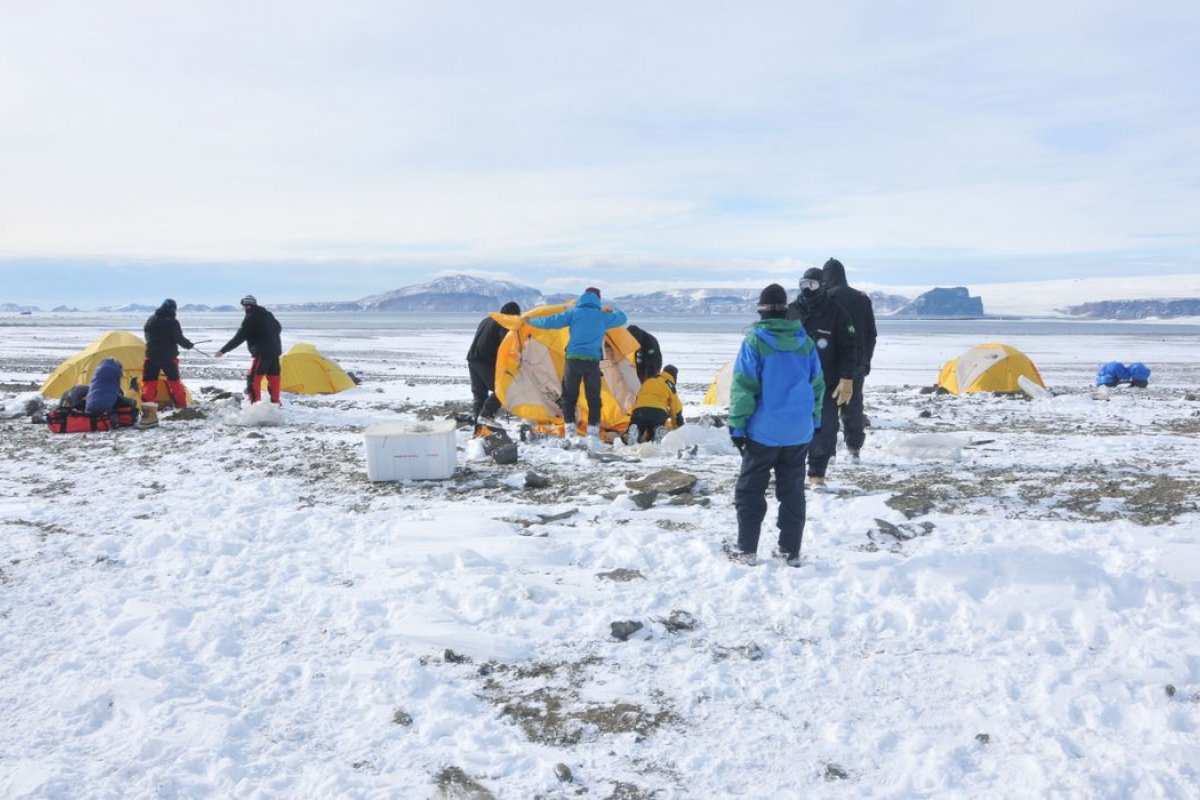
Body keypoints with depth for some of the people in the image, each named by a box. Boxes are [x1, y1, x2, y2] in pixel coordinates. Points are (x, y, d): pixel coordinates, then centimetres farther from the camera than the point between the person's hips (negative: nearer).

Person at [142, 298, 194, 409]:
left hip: (152, 356, 2)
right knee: (174, 381, 12)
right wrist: (188, 345, 2)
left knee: (149, 381, 4)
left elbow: (146, 333, 17)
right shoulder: (172, 322, -13)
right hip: (168, 357, -2)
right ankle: (181, 406, 17)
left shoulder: (151, 320, 4)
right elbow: (179, 338, -16)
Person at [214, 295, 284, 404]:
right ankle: (275, 403, 22)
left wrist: (223, 351, -9)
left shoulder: (250, 318, -12)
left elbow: (239, 338, -14)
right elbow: (278, 328, 27)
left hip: (262, 353, -8)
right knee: (273, 377, 15)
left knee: (253, 378, -7)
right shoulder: (268, 314, 13)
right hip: (275, 351, 9)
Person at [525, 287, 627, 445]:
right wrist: (612, 310, 46)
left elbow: (550, 322, 0)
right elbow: (621, 318, 26)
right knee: (593, 398, 9)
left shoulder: (574, 313, 3)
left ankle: (570, 430, 3)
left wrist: (531, 320, 15)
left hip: (573, 359, -1)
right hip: (593, 361, 1)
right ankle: (593, 432, 3)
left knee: (569, 396, 11)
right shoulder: (602, 316, 8)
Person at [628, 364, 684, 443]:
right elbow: (676, 410, 17)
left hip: (640, 411, 1)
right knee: (652, 439, 20)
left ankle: (634, 431, -25)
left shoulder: (647, 381, 28)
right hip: (659, 412, -1)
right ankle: (658, 432, -15)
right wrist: (680, 429, 27)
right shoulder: (670, 386, 16)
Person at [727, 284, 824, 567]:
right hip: (799, 432, 4)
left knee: (750, 490, 8)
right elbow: (817, 386, 9)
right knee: (792, 491, 12)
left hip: (763, 431, -4)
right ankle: (791, 550, 16)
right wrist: (814, 420, 19)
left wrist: (737, 425, -7)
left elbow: (743, 387, -12)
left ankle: (746, 549, 11)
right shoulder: (805, 342, 3)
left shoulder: (754, 341, -10)